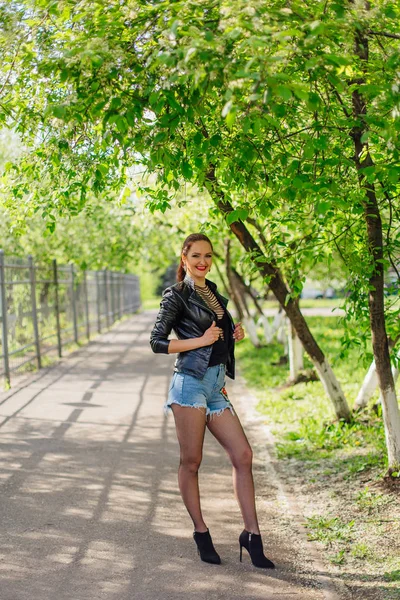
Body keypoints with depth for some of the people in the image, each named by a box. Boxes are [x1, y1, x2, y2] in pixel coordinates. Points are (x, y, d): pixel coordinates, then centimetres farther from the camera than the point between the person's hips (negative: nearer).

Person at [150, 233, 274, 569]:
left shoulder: (214, 293, 18)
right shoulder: (177, 296, -3)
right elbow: (157, 342, -9)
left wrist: (234, 336, 8)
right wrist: (202, 340, -13)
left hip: (216, 386, 7)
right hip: (191, 382, -7)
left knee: (243, 456, 0)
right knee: (191, 462, 1)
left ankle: (252, 535, 6)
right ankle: (201, 533, 15)